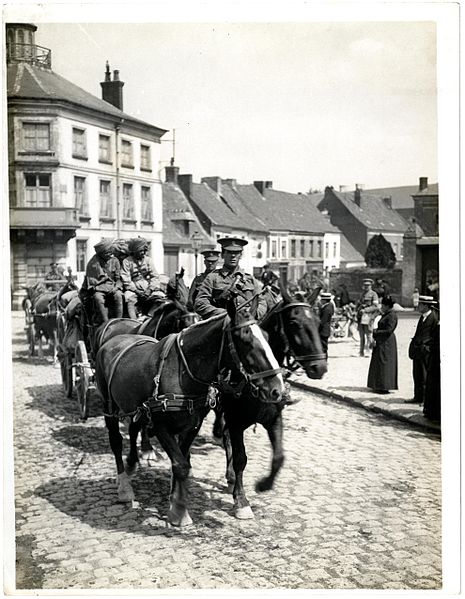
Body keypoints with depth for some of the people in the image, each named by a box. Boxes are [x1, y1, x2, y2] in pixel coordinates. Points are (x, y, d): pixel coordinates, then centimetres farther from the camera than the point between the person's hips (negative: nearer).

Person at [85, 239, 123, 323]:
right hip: (98, 289, -2)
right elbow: (90, 281, -2)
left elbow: (119, 278, 11)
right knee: (98, 298, -35)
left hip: (113, 287, 2)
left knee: (118, 296, -31)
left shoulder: (114, 261, 9)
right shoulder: (93, 263, -1)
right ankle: (105, 324, -33)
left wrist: (116, 287, -12)